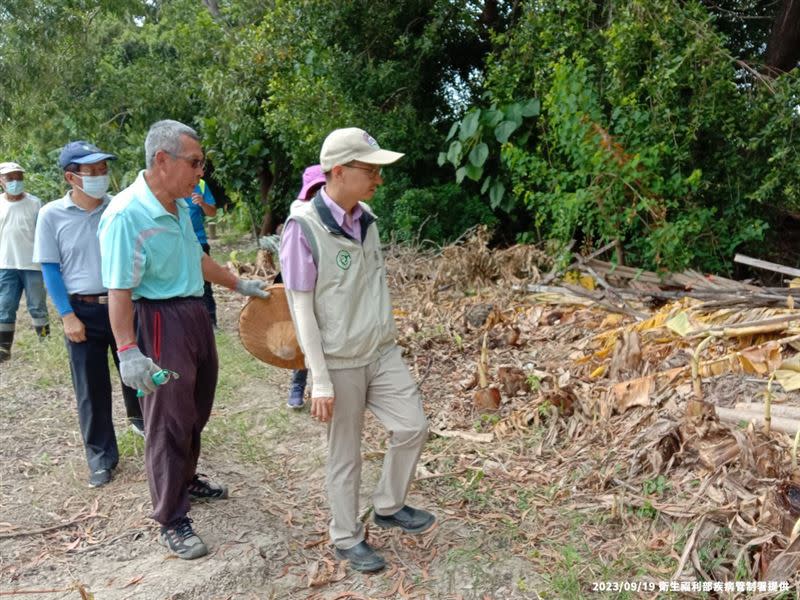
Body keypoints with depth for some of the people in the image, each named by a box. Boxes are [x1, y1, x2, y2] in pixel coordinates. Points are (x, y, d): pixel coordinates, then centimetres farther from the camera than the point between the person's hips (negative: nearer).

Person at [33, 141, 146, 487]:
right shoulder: (51, 215, -7)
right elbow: (50, 269, -4)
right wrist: (68, 316, -10)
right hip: (84, 310, -1)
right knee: (91, 387, 7)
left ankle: (140, 419, 44)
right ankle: (101, 455, 22)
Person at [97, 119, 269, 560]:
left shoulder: (179, 205, 4)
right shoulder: (125, 215, -22)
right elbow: (118, 292, -22)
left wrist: (239, 284, 24)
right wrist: (128, 352, -27)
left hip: (195, 314, 9)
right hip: (161, 322, -8)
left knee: (196, 412, 22)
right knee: (168, 423, 3)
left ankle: (186, 481, 45)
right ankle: (171, 522, 20)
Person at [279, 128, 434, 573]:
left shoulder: (366, 219, 1)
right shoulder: (304, 227, -19)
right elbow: (301, 307, -16)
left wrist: (389, 341, 17)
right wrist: (320, 379, -16)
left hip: (383, 351, 6)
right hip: (339, 362, -6)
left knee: (413, 426, 9)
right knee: (346, 454, 8)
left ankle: (389, 506, 33)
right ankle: (347, 538, 30)